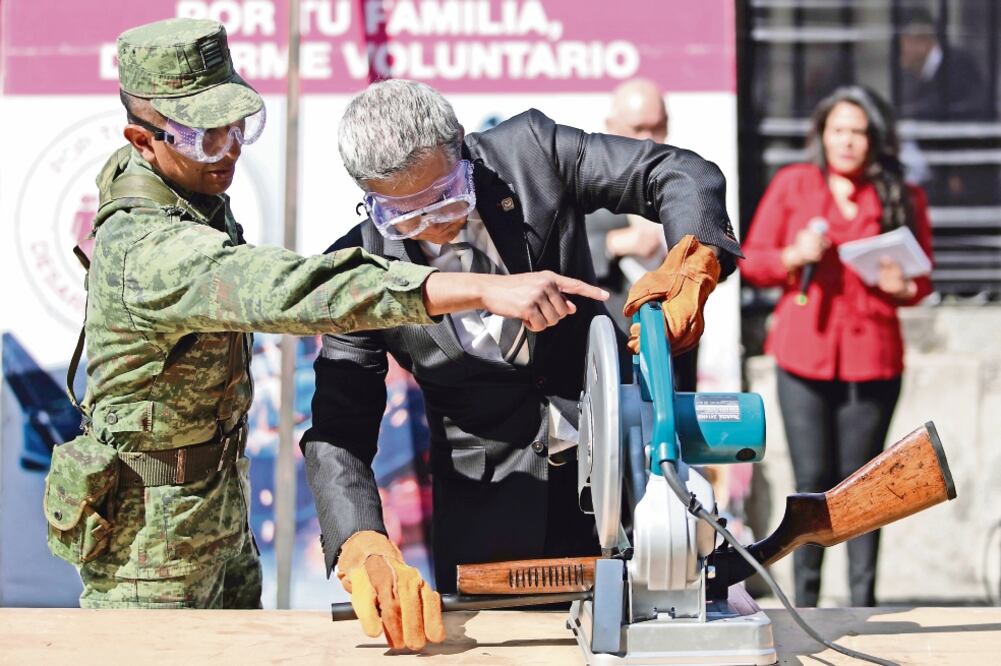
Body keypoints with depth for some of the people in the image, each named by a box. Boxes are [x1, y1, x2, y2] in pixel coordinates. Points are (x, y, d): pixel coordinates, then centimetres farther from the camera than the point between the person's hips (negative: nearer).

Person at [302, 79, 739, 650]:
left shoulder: (531, 151, -12)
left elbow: (683, 174, -8)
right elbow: (339, 430, -16)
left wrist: (691, 267, -30)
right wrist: (365, 550, -34)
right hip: (487, 512, -1)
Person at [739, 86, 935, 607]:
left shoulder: (903, 197, 8)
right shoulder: (792, 184, 7)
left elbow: (922, 277, 12)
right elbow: (751, 261, 7)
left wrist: (903, 286, -10)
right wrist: (795, 256, -11)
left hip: (872, 355, 0)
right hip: (803, 356, 0)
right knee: (812, 480, -1)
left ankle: (863, 599, 8)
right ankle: (804, 599, 8)